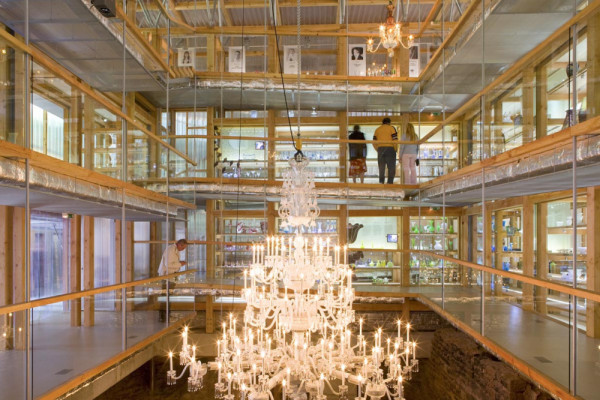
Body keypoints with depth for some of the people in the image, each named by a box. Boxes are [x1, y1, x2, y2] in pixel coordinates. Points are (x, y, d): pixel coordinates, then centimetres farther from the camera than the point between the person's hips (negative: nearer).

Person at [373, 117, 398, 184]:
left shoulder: (377, 129, 15)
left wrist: (378, 150, 13)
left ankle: (381, 182, 6)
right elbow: (395, 140, -8)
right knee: (391, 168, 1)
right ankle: (390, 183, -4)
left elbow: (374, 142, 8)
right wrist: (395, 150, 2)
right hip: (390, 148, -3)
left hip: (380, 149, 4)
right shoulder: (391, 128, 3)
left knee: (381, 168, 9)